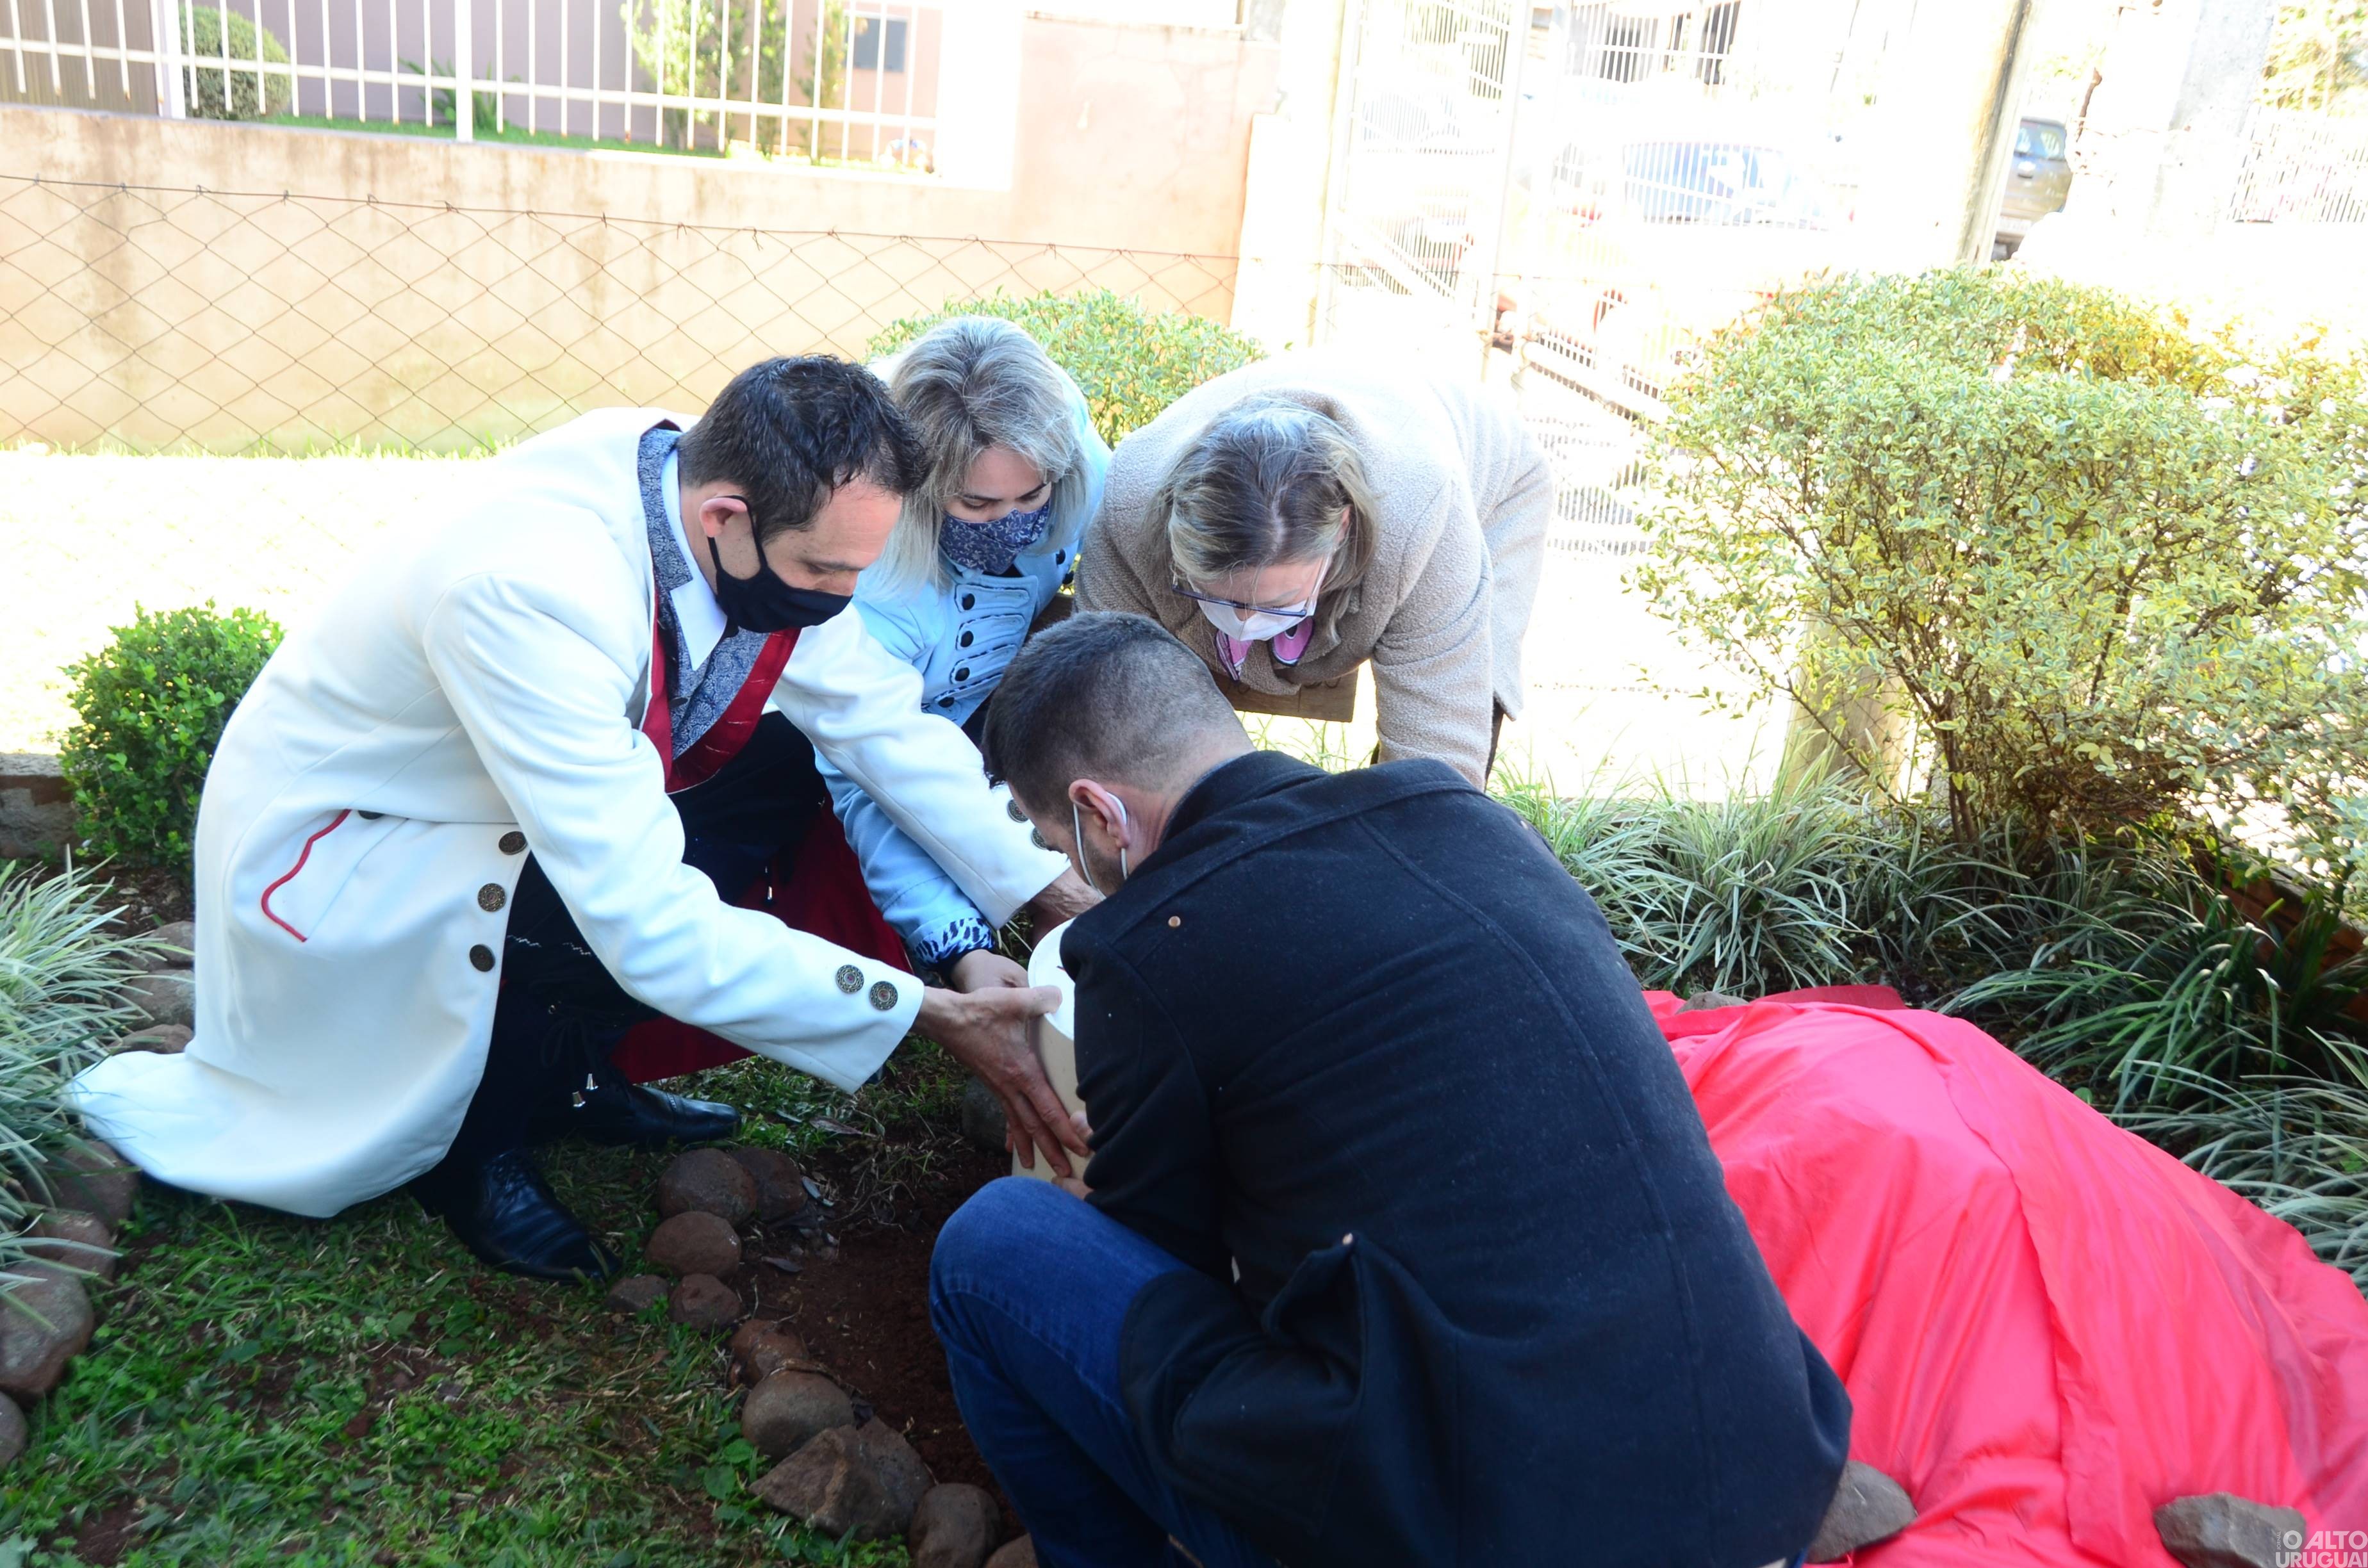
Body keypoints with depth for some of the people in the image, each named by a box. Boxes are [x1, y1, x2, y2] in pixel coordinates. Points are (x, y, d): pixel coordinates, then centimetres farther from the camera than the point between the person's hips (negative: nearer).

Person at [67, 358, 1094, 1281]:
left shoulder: (756, 530, -16)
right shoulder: (531, 591, -39)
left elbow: (887, 721, -9)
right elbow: (650, 928, -40)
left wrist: (1059, 897, -18)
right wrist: (932, 1015, -36)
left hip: (460, 818, 8)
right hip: (315, 851, -7)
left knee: (779, 769, -5)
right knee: (608, 920, -32)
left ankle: (566, 1074, 8)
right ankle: (474, 1147, 0)